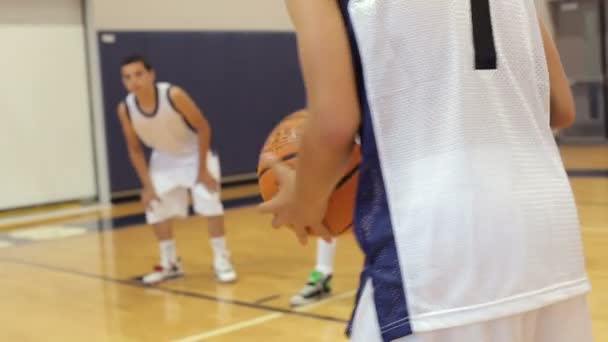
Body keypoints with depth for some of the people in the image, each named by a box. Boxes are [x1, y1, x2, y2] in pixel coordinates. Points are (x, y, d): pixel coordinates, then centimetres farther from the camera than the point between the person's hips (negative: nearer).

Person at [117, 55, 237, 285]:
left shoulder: (174, 95, -32)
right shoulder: (125, 109, -19)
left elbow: (203, 128, -21)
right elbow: (135, 150, -5)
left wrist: (203, 169, -20)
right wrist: (147, 185, -10)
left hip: (194, 153, -4)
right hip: (164, 159, 4)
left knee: (210, 203, -17)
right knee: (155, 209, 0)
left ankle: (221, 261, -2)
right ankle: (170, 264, 18)